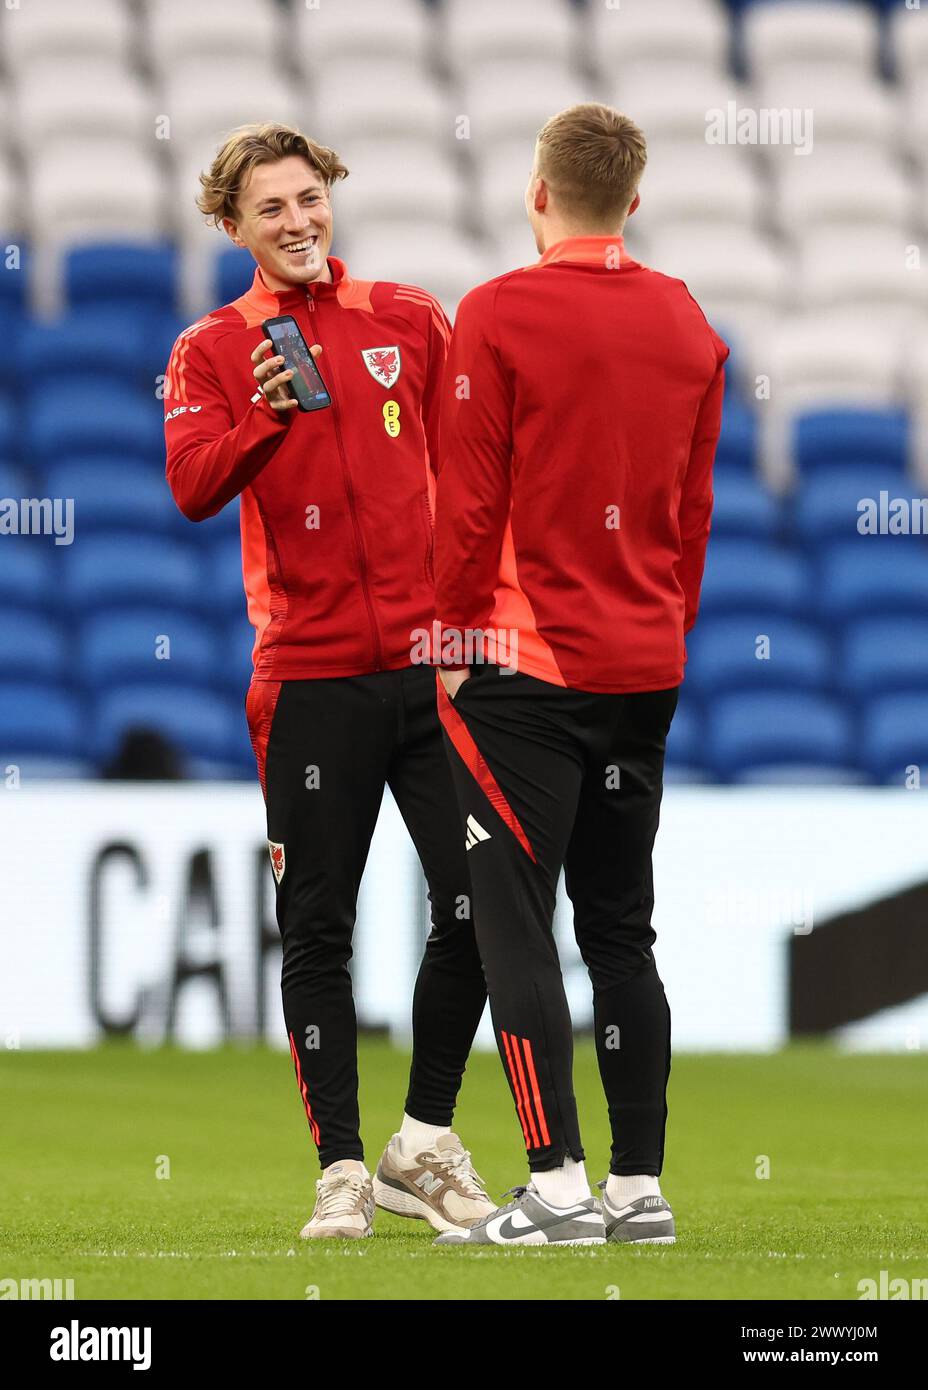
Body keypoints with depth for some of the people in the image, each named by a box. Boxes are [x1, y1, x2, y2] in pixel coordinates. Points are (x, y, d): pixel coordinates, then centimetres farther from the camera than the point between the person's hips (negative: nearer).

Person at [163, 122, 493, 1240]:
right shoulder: (212, 350, 4)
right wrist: (265, 417, -28)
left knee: (478, 901, -2)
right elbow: (191, 488, -11)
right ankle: (341, 1169, 8)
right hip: (311, 675, -2)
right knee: (316, 927, 1)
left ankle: (423, 1146, 13)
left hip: (432, 659, 2)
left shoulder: (409, 319, 9)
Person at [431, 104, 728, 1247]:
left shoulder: (498, 316, -9)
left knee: (516, 926, -4)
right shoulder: (687, 325, 8)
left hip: (527, 666, -6)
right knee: (621, 931, 11)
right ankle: (639, 1186, 10)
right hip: (646, 669, 6)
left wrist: (453, 639, -1)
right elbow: (694, 509, 14)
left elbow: (469, 506, -10)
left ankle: (557, 1185, -11)